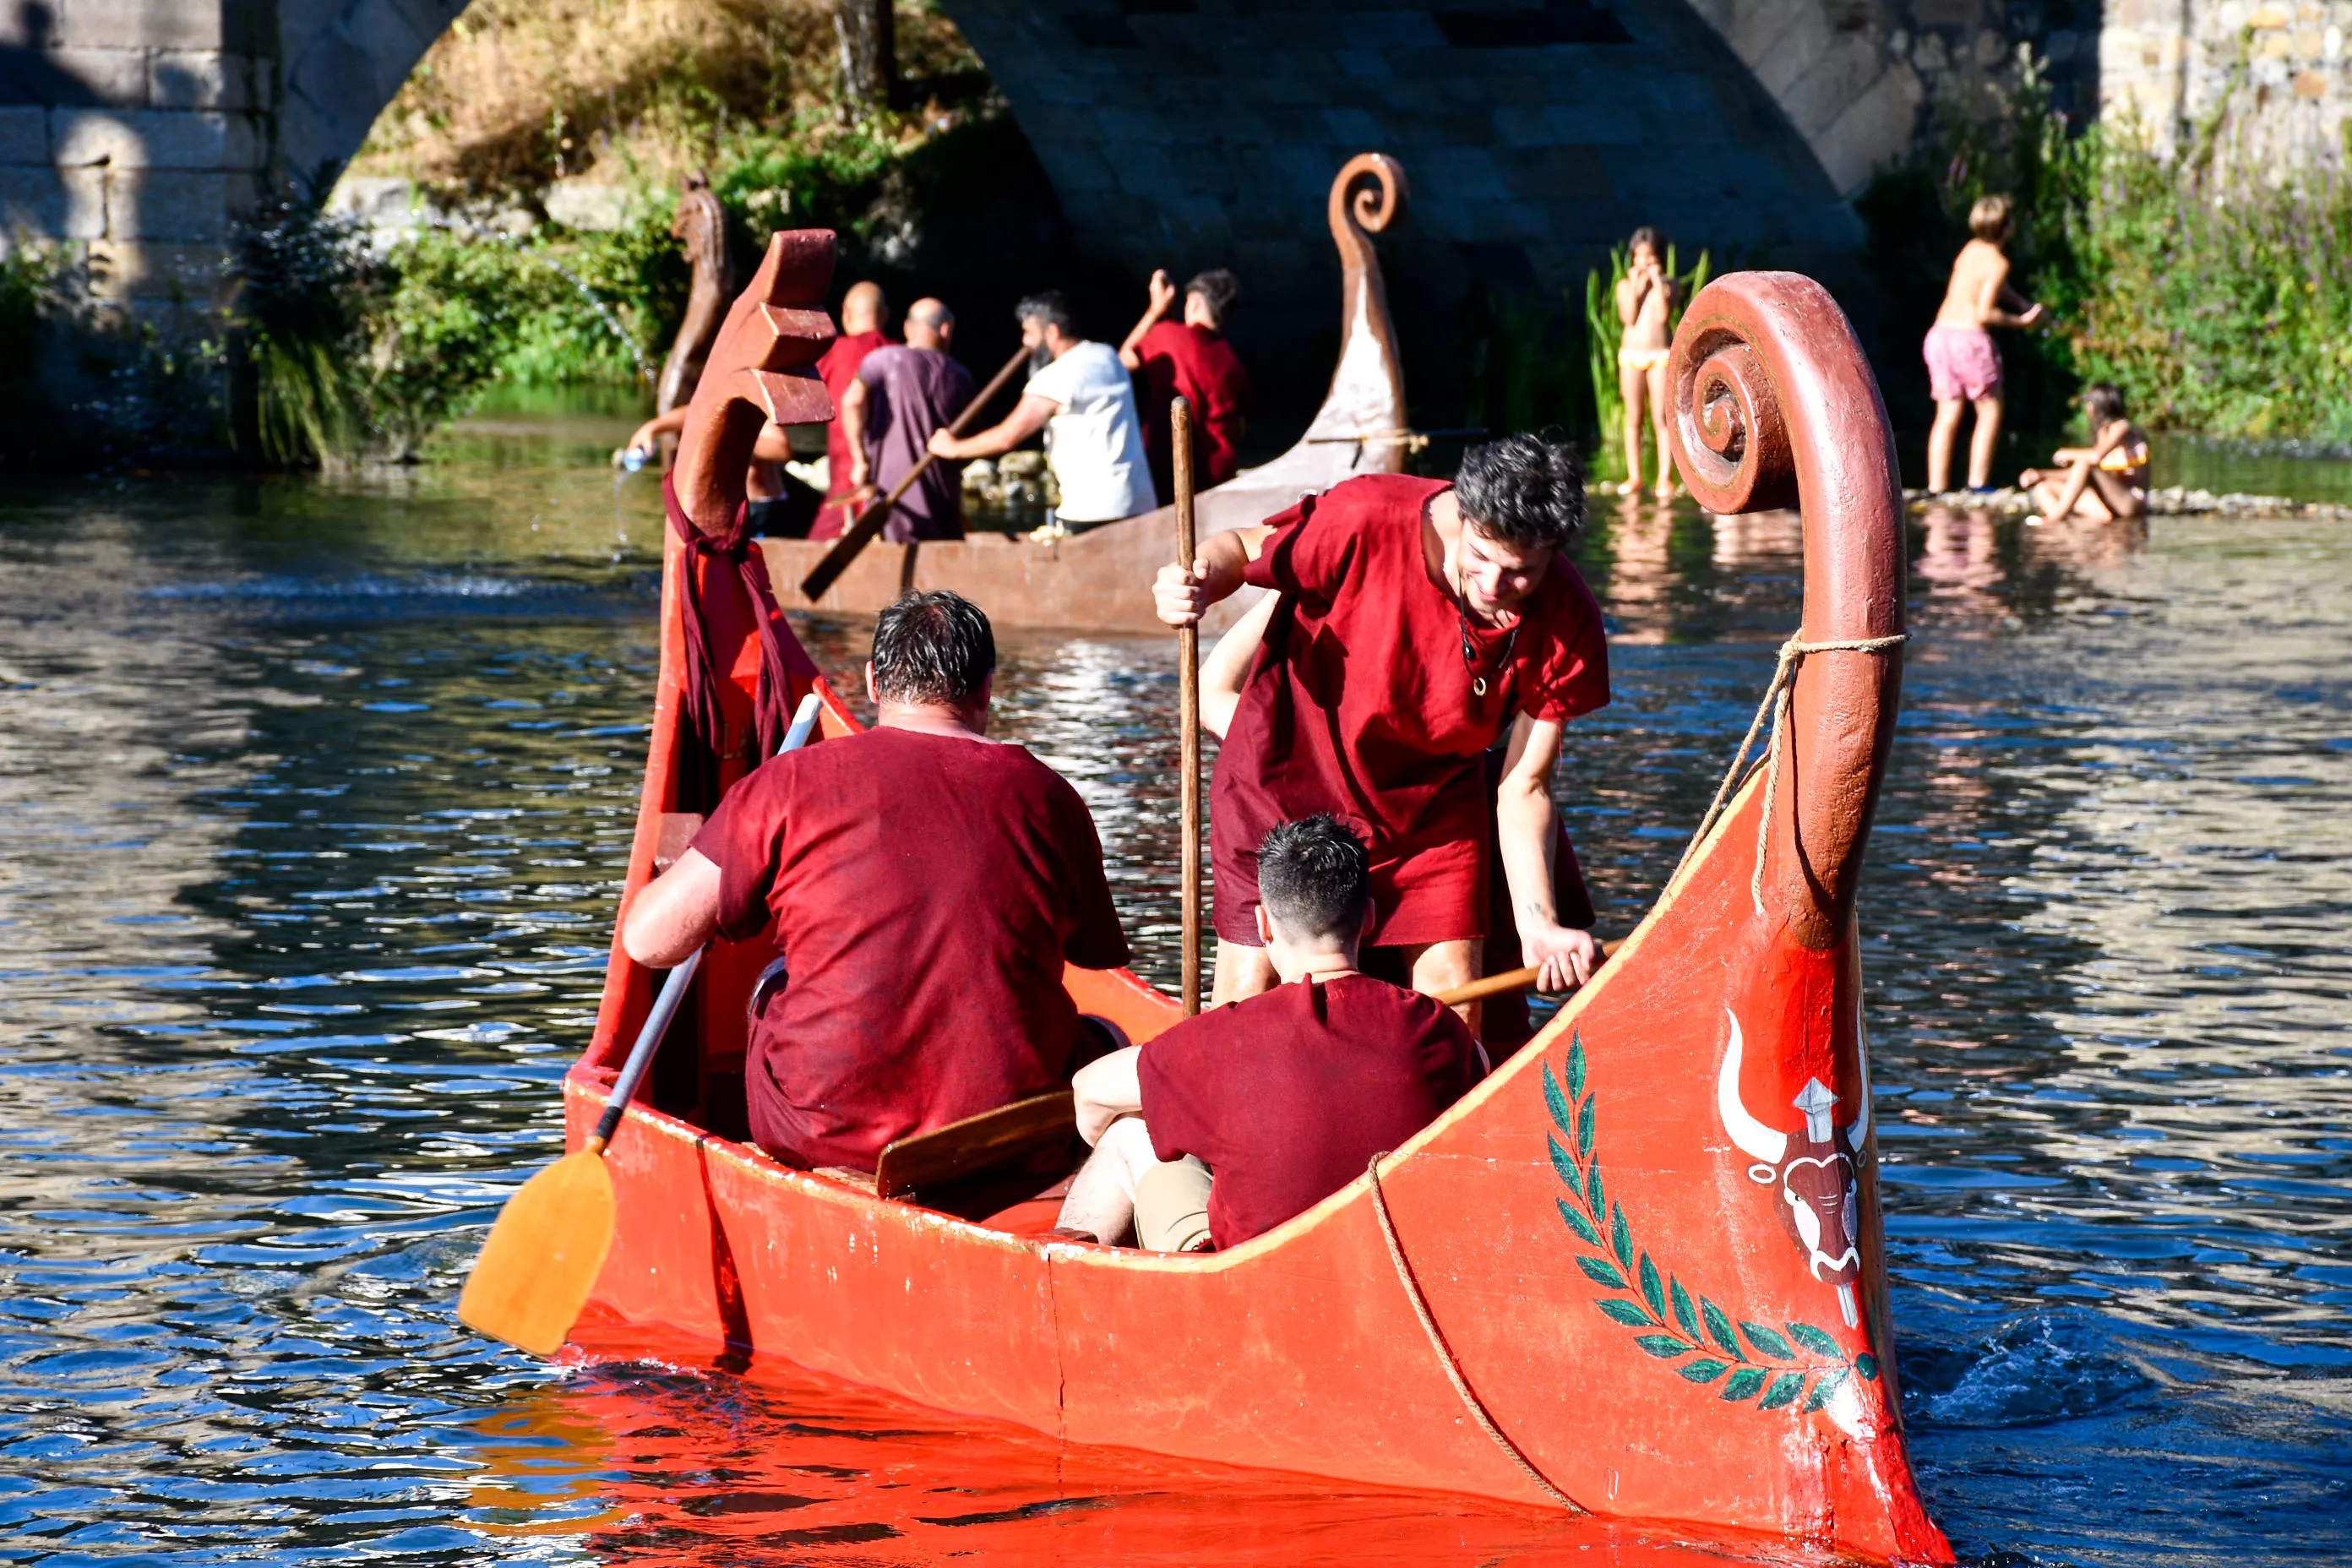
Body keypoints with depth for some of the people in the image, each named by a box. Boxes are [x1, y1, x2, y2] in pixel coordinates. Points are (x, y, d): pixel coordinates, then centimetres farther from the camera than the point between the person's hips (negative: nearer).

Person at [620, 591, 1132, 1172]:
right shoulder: (1047, 796, 0)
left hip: (827, 1135, 0)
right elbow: (1100, 955, 16)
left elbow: (649, 938, -6)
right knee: (1101, 1041, 34)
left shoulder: (792, 782, -6)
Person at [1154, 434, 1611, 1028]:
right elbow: (1241, 548, -10)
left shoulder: (1567, 624, -18)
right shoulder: (1367, 521, -29)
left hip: (1430, 809, 3)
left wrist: (1538, 924, -19)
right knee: (1248, 996, -5)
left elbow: (1523, 788, -10)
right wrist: (1199, 581, -33)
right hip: (1288, 780, -3)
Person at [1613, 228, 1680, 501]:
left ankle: (1665, 478, -6)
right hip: (1631, 355, 2)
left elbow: (1663, 316, -14)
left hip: (1661, 355, -2)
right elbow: (1628, 318, -8)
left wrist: (1657, 282, -13)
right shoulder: (1625, 285, 7)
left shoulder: (1669, 284, 2)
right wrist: (1635, 286, -10)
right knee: (1633, 419, 4)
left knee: (1661, 419, -6)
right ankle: (1634, 477, 9)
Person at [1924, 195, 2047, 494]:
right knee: (1990, 412, 7)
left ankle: (1937, 487, 2)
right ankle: (1978, 483, 1)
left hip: (1940, 334, 7)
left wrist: (2026, 306, 17)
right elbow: (1985, 313, -17)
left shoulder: (1971, 249, 13)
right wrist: (2022, 322, -7)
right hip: (1970, 338, -7)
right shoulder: (1998, 262, -11)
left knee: (1947, 415, 7)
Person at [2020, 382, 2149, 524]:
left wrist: (2069, 454, -9)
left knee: (2084, 461, -28)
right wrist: (2042, 474, 9)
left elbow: (2097, 456, -26)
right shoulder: (2103, 431, 19)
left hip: (2132, 500, -8)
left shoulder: (2121, 427, -7)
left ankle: (2057, 514, -28)